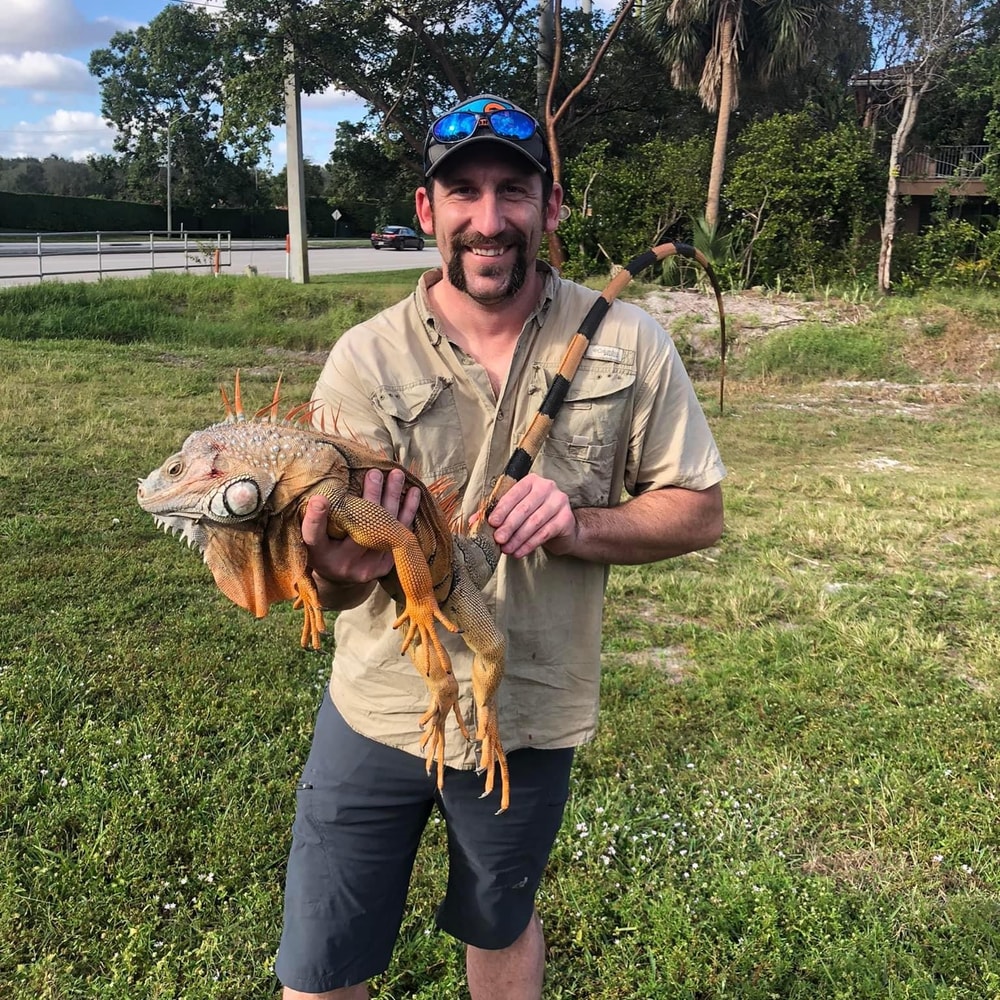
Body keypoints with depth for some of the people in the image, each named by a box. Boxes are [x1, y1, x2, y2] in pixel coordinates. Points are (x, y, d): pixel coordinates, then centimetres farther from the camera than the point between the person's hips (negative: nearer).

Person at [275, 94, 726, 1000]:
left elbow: (699, 514, -4)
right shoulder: (365, 359, -11)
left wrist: (580, 524, -23)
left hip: (532, 717, 0)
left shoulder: (628, 346, -9)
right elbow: (326, 582, -10)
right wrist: (342, 564, -35)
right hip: (378, 709, 0)